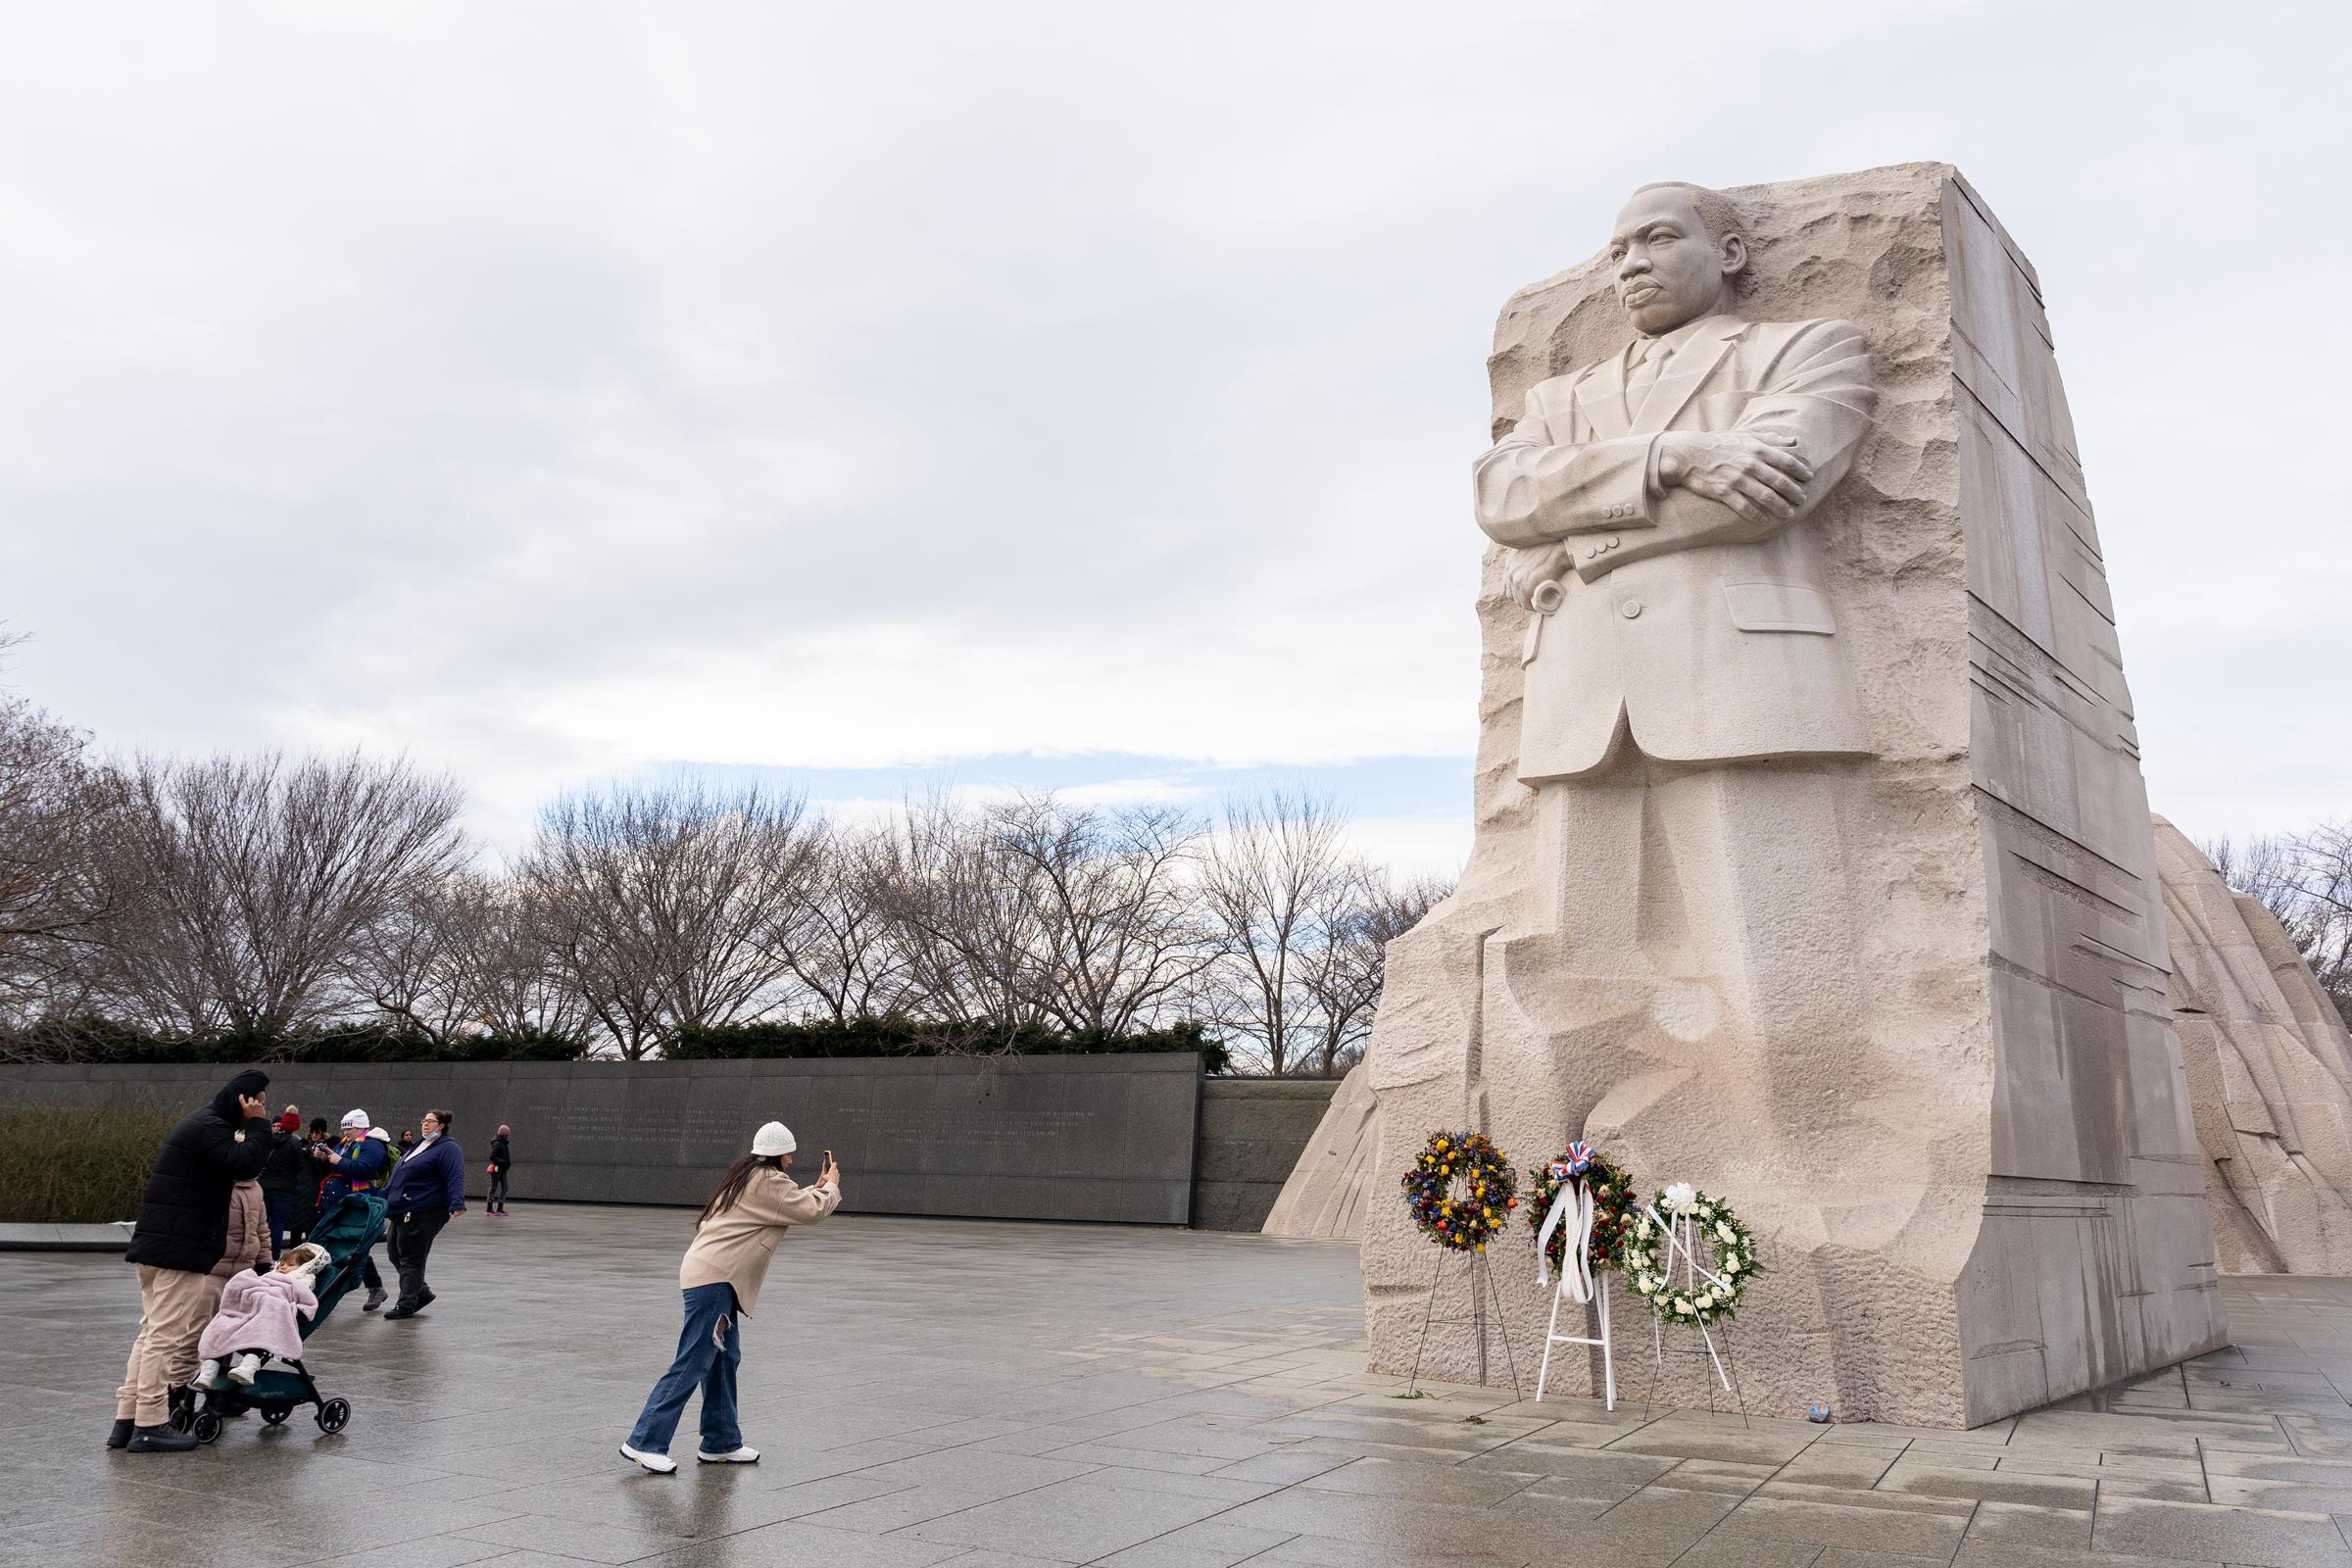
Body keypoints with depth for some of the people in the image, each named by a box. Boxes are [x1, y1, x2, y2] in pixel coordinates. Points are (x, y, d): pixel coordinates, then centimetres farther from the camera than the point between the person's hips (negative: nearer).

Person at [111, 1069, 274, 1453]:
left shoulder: (203, 1124, 20)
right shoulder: (209, 1127, -14)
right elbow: (246, 1164, -25)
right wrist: (258, 1124, -14)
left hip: (156, 1245, 11)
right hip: (179, 1250, -11)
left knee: (154, 1332, 14)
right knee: (167, 1334, -7)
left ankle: (127, 1420, 18)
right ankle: (150, 1426, -3)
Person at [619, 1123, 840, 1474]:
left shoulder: (747, 1176, 18)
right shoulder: (768, 1181, -10)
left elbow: (792, 1205, 27)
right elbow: (812, 1211, -9)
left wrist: (817, 1188, 24)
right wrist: (831, 1186, 8)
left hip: (713, 1277, 10)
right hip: (714, 1279, -10)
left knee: (724, 1359, 13)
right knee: (692, 1364, -9)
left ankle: (721, 1442, 18)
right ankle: (644, 1443, -7)